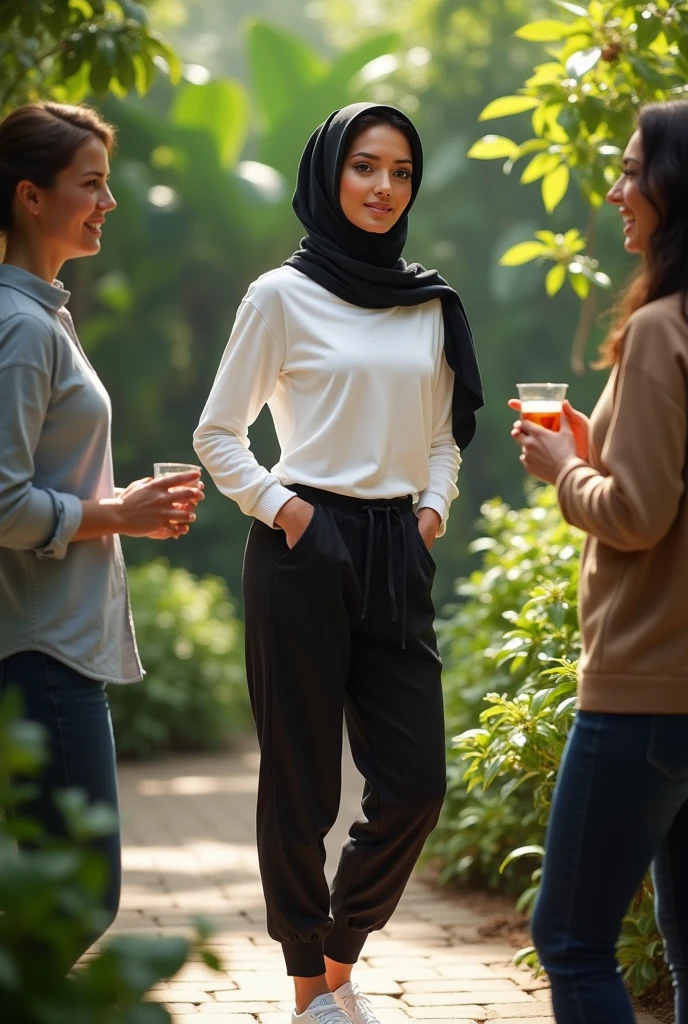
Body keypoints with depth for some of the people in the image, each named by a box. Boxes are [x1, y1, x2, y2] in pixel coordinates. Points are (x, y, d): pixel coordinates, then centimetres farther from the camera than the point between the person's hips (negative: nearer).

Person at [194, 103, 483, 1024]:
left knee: (414, 782, 1)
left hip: (397, 557, 5)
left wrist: (435, 508, 5)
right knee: (302, 781, 1)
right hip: (306, 552, -4)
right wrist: (277, 507, -10)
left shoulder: (433, 307, 11)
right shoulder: (283, 296, -2)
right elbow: (218, 435, 3)